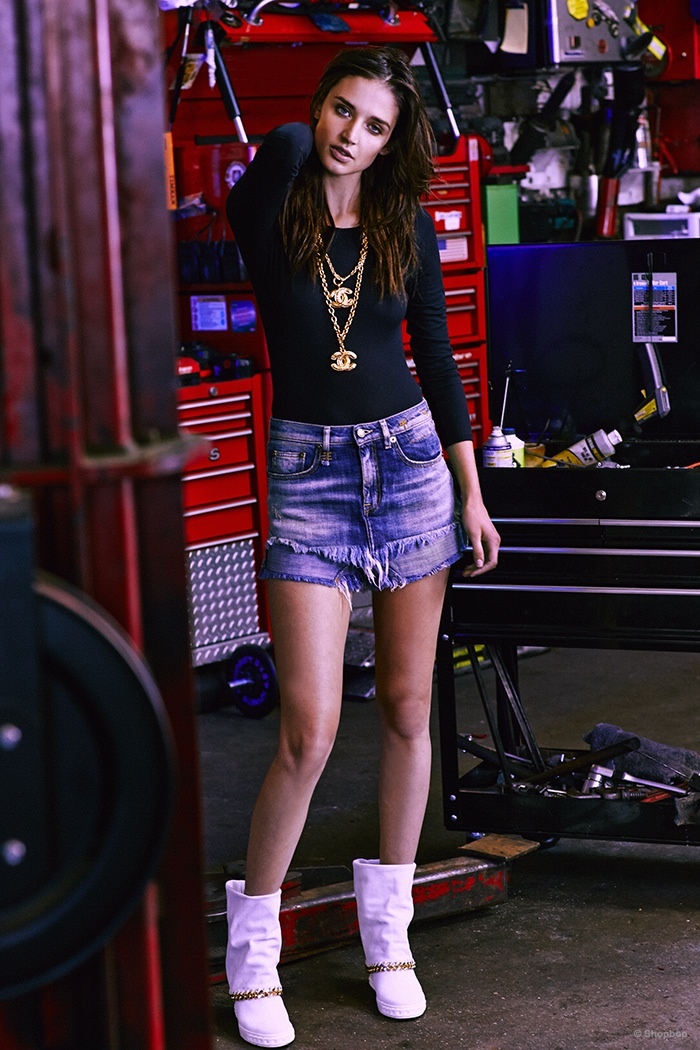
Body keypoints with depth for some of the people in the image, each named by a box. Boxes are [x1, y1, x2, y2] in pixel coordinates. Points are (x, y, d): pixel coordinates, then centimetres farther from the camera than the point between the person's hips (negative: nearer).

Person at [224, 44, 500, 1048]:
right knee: (311, 729, -9)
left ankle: (388, 927, 23)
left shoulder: (409, 229, 4)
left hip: (411, 460, 3)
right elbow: (289, 144, -23)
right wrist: (295, 146, 1)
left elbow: (437, 362, 10)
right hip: (309, 469, -3)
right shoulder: (268, 213, -4)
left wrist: (471, 494, 10)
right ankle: (252, 945, 8)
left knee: (407, 708, 8)